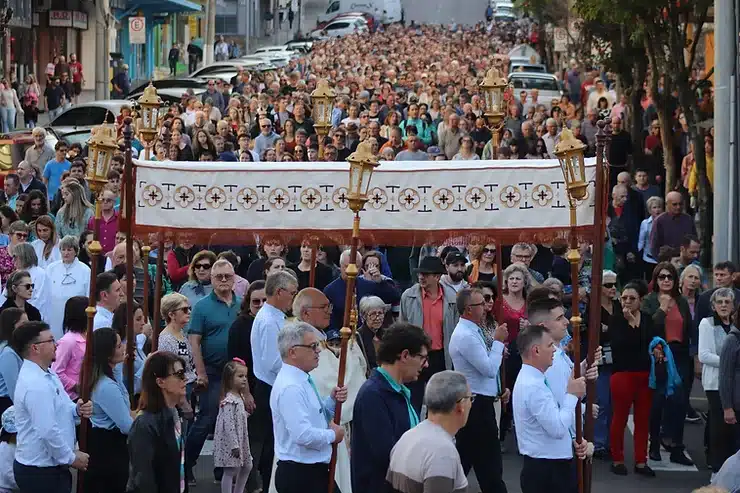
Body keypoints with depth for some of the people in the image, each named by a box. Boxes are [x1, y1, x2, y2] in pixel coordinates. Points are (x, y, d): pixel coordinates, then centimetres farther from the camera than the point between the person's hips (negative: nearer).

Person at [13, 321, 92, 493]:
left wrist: (77, 410, -5)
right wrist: (71, 458, -15)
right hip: (40, 472, -10)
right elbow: (48, 431, -27)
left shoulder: (46, 374, 10)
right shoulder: (35, 384, -24)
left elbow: (59, 408, 18)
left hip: (49, 467, 10)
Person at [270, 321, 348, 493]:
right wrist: (332, 435, -13)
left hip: (313, 472, 10)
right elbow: (303, 435, -29)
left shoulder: (302, 380, 12)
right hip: (300, 475, -10)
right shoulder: (290, 387, -21)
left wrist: (332, 401, 4)